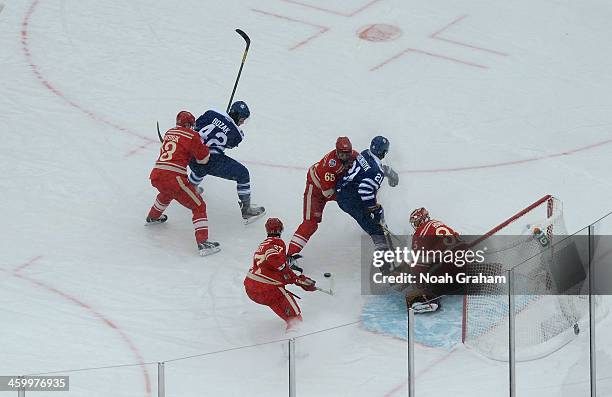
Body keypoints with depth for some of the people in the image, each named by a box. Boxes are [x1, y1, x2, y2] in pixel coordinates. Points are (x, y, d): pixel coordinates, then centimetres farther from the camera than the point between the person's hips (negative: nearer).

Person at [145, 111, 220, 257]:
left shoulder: (169, 133, 17)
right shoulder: (192, 136, -2)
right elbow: (203, 158, 4)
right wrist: (203, 146, 22)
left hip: (155, 175, 7)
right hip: (173, 177, -7)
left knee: (167, 193, 42)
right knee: (198, 206, 0)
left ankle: (152, 217, 61)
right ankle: (202, 242, -11)